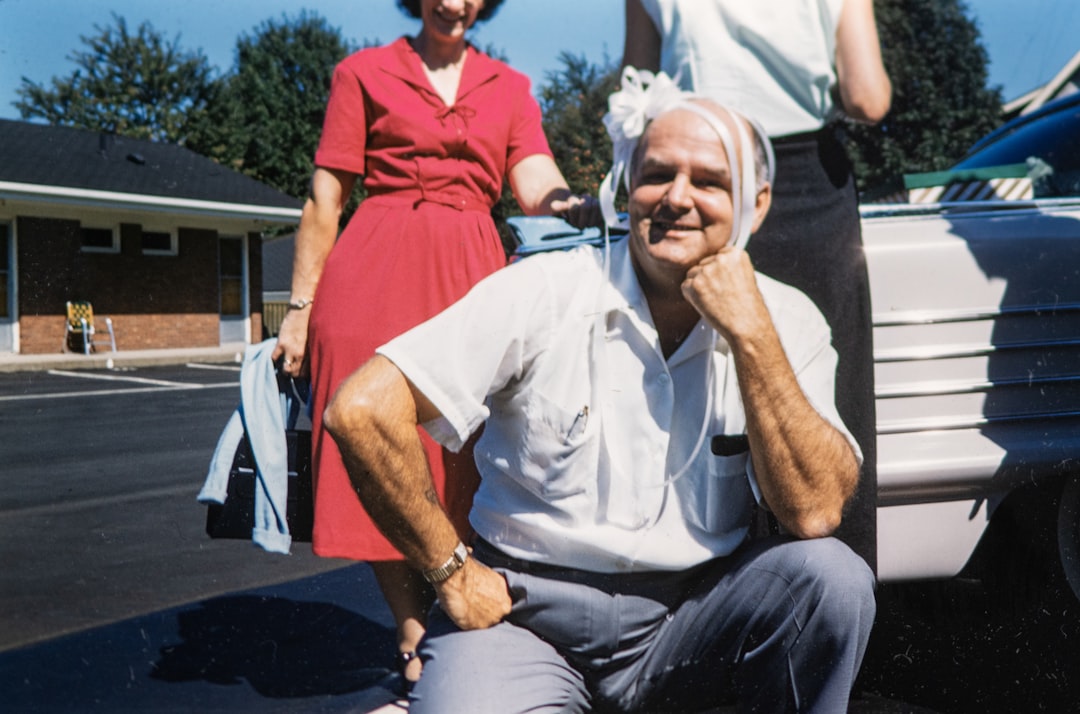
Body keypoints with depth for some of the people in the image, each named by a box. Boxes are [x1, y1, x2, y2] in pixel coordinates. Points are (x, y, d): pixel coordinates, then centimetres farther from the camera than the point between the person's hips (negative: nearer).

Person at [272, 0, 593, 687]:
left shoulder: (510, 87, 17)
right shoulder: (364, 73, 10)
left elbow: (536, 180, 0)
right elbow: (325, 201, 6)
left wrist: (565, 201, -24)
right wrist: (300, 307, 0)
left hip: (472, 274, 2)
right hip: (376, 273, -1)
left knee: (466, 461, 0)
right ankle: (415, 641, 12)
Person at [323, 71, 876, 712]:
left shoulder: (788, 321, -2)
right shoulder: (544, 296, -10)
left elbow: (814, 511, -16)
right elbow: (363, 409, -16)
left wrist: (751, 334, -20)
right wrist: (454, 574, -11)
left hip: (688, 616, 3)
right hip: (524, 612, -2)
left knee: (832, 575, -23)